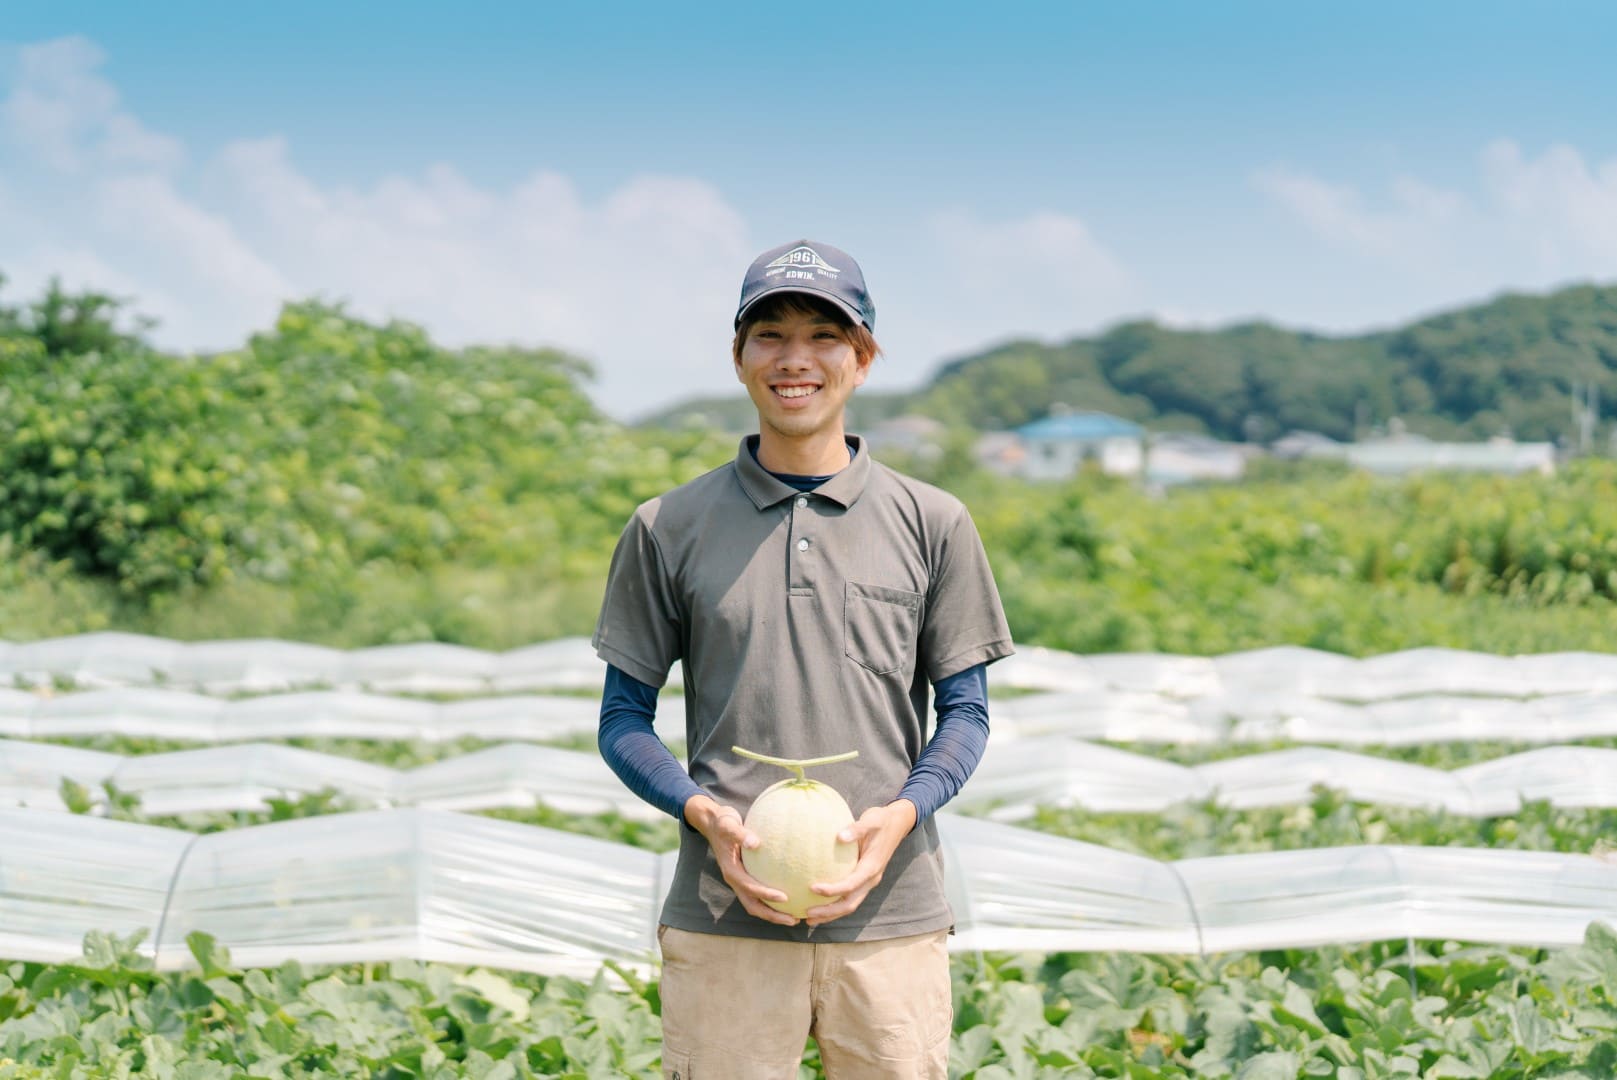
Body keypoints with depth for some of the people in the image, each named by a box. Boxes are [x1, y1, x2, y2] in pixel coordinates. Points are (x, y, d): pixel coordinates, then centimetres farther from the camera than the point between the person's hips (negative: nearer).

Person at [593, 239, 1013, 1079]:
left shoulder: (932, 525, 8)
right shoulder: (669, 528, 7)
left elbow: (965, 711, 10)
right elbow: (624, 717, 9)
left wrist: (900, 814, -10)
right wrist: (704, 812, -10)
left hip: (891, 916, 1)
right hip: (723, 922, 0)